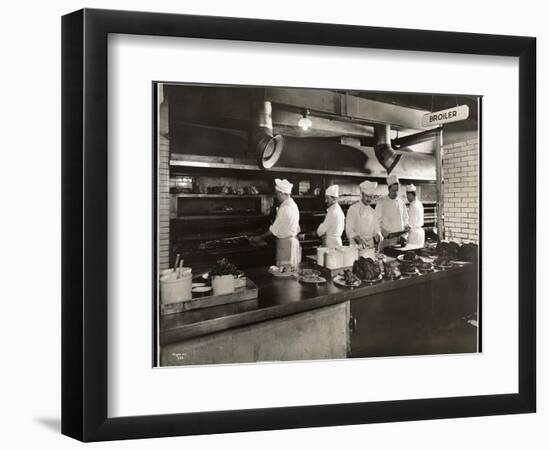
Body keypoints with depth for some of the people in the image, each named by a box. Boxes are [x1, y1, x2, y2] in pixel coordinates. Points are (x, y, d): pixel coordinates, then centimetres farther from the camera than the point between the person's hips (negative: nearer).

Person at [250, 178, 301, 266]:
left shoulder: (285, 209, -19)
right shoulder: (292, 204, 11)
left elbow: (274, 229, -14)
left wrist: (260, 237, -3)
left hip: (286, 244, -10)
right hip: (293, 241, 10)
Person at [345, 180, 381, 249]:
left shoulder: (372, 211, 13)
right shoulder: (353, 209, -2)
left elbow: (376, 228, 18)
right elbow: (349, 230, -7)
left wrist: (377, 235, -4)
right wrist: (359, 240, -21)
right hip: (357, 245, -4)